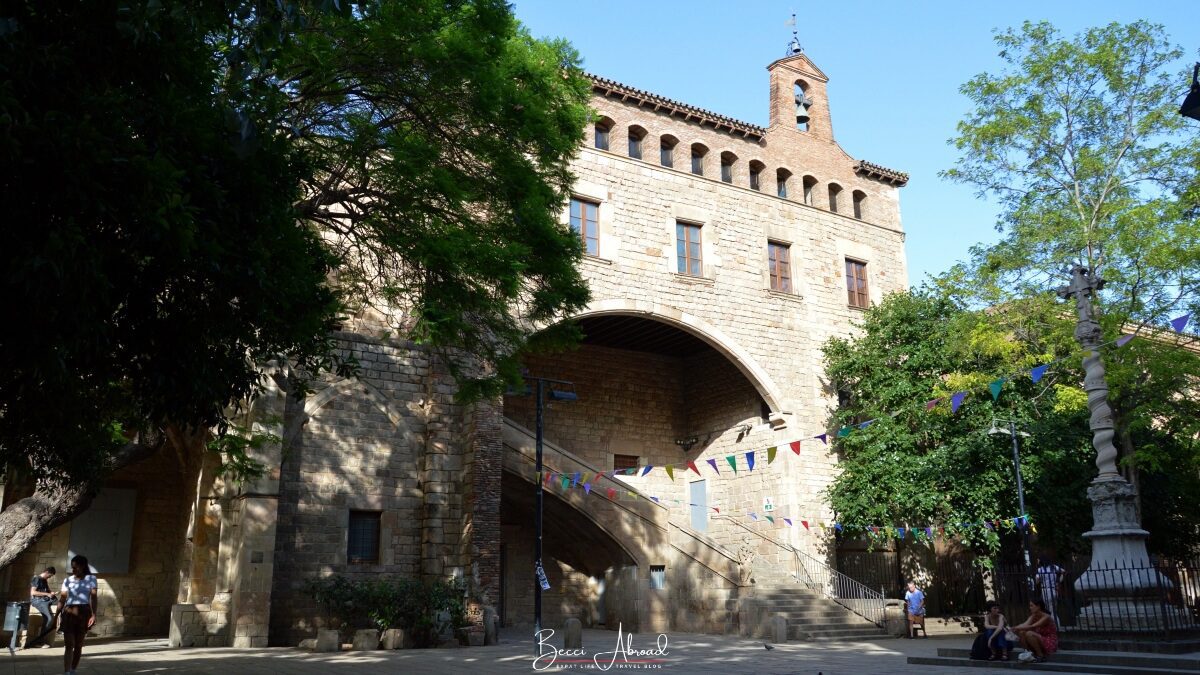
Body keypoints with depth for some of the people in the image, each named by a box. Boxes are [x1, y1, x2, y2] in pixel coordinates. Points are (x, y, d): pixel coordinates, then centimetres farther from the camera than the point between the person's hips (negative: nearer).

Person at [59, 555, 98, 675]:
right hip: (69, 613, 0)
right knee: (69, 645, -8)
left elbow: (93, 597, -4)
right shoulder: (67, 580, 8)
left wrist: (94, 615, -13)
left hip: (84, 612, 0)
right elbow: (62, 599, 8)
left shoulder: (91, 579, 3)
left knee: (78, 645, 8)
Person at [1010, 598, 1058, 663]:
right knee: (1021, 633, -10)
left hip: (1050, 643, -7)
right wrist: (1014, 628, -33)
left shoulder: (1046, 617, -19)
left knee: (1029, 634, -29)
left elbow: (1032, 627, -32)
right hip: (1041, 641, 8)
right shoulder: (1034, 616, 4)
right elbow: (1025, 624, -14)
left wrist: (1017, 628, -38)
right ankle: (1035, 654, 0)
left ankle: (1041, 656, -12)